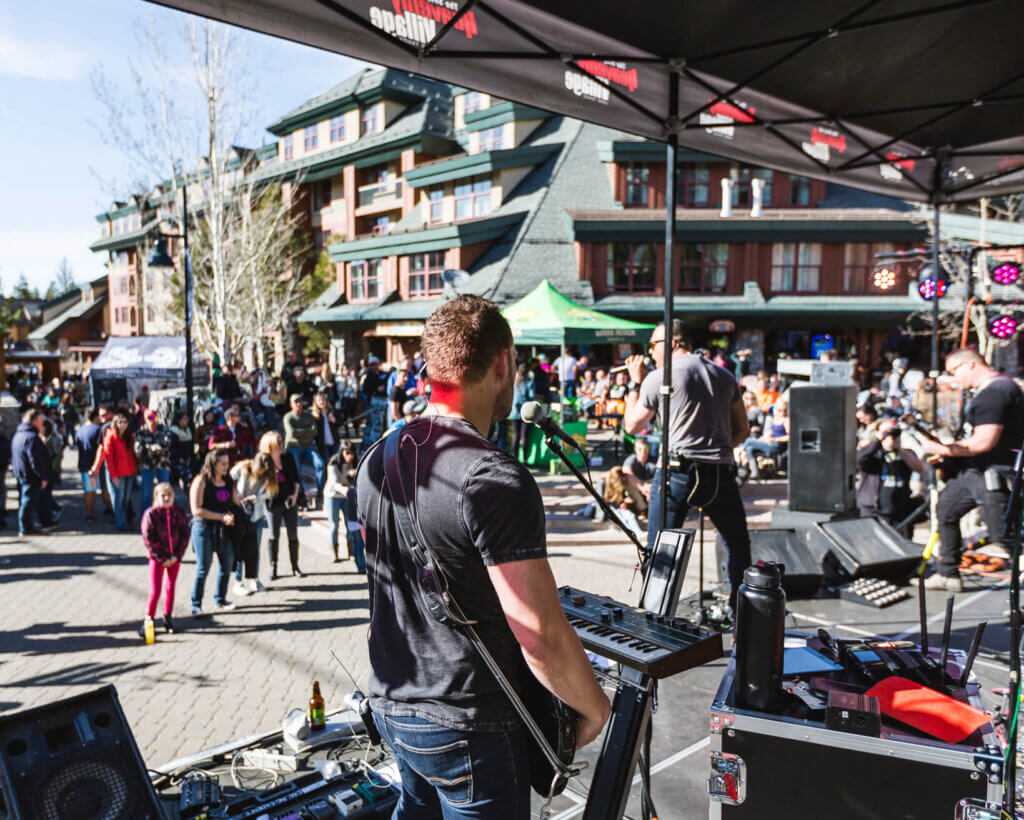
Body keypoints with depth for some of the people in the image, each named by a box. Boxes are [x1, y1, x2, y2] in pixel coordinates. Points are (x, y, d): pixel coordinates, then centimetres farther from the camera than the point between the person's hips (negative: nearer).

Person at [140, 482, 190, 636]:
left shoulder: (179, 513, -2)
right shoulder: (150, 514, -10)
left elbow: (185, 536, 0)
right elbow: (148, 539, -10)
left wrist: (176, 556, -10)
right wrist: (161, 559, -12)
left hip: (174, 558, 3)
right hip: (157, 558, -3)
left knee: (170, 588, 14)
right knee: (155, 591, -5)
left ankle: (167, 618, 28)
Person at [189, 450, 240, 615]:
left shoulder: (228, 481, 10)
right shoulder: (201, 481, -8)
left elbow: (235, 502, 18)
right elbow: (196, 510, -14)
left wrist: (233, 516, -4)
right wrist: (222, 517, -17)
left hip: (224, 528, 6)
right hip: (204, 527, -6)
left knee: (227, 564, 10)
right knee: (203, 568, -1)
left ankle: (220, 600, 26)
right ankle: (196, 605, 11)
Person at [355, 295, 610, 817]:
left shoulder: (376, 461, 0)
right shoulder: (496, 480, -26)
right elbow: (541, 638, -26)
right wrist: (595, 708, -8)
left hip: (391, 705, 8)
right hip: (468, 726, -7)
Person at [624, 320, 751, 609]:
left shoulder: (658, 378, 0)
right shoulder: (725, 376, 13)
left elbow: (632, 426, 10)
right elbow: (742, 430, 16)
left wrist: (635, 383, 19)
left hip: (676, 471, -3)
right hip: (721, 473, 4)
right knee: (738, 545, 20)